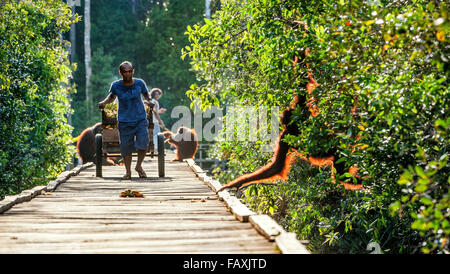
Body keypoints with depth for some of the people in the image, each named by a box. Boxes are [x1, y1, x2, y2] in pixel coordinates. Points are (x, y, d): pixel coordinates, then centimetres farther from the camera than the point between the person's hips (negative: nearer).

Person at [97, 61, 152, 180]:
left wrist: (148, 101, -6)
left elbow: (146, 95, 14)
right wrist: (104, 102, -5)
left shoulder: (139, 83, -5)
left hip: (140, 119, 0)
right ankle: (128, 171, 20)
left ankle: (139, 166, 16)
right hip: (124, 121, 0)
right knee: (126, 146, 1)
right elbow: (112, 96, 13)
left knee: (143, 143, -11)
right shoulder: (116, 85, -6)